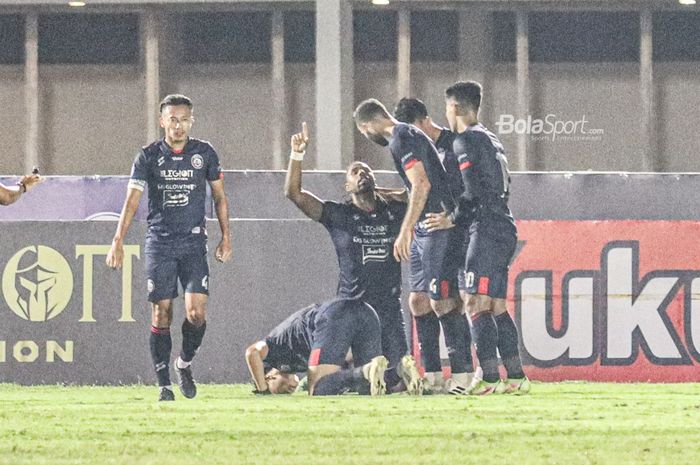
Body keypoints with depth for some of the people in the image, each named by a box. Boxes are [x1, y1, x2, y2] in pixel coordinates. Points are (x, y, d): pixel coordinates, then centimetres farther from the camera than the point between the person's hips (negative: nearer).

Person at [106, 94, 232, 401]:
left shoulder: (205, 153, 4)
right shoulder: (149, 156, -1)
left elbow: (219, 196, 14)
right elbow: (132, 199, -7)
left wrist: (225, 237, 9)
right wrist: (118, 241, -17)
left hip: (193, 243, 1)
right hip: (159, 243, -1)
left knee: (196, 312, -11)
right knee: (161, 314, -2)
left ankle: (185, 364, 16)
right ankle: (164, 385, 6)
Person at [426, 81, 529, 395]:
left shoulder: (466, 140, -7)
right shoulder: (491, 140, 22)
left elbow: (472, 191, -17)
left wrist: (454, 220, -4)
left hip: (487, 230, -9)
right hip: (505, 229, 9)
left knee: (477, 304, -11)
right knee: (497, 307, 12)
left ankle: (490, 379, -19)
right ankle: (516, 377, 10)